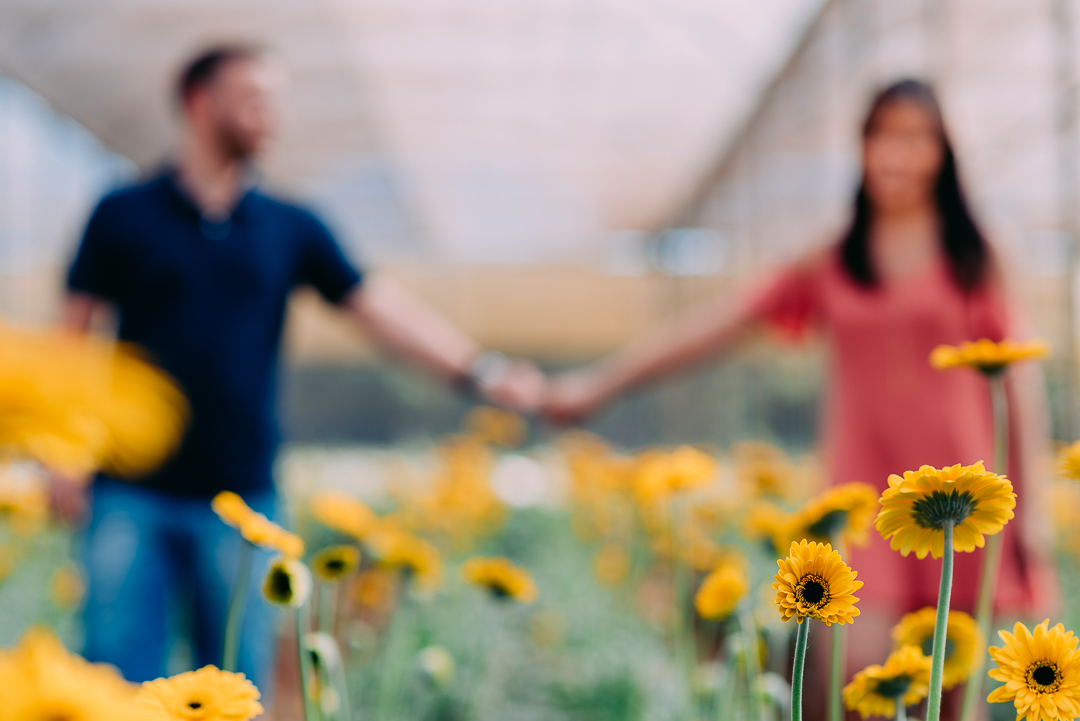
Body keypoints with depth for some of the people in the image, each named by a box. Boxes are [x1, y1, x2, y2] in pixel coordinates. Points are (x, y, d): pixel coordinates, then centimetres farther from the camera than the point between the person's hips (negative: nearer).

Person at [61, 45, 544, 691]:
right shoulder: (125, 215, 3)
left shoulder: (291, 229, 8)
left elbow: (382, 307, 1)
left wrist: (481, 368, -11)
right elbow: (73, 334, 5)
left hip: (241, 493, 2)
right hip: (133, 494, -2)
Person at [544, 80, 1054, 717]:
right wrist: (601, 380, -1)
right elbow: (718, 323, 5)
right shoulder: (832, 267, 10)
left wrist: (1031, 503, -3)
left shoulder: (972, 258, 6)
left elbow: (1021, 378, 4)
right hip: (865, 486, 1)